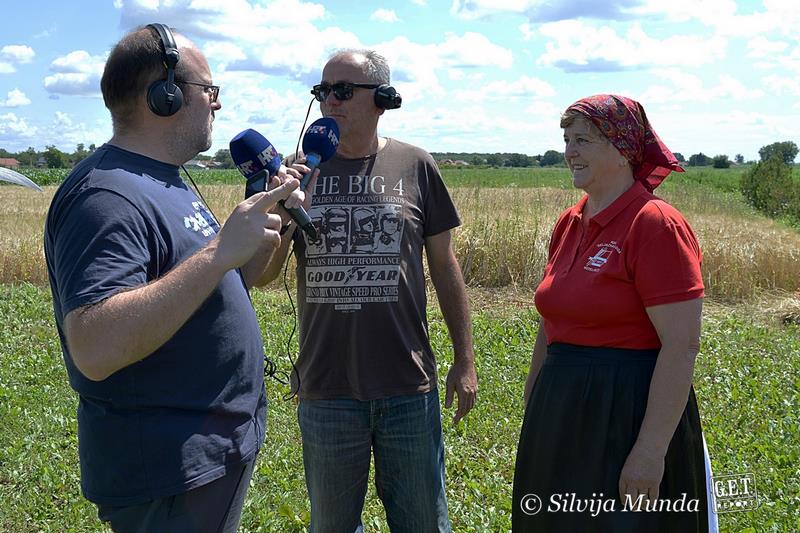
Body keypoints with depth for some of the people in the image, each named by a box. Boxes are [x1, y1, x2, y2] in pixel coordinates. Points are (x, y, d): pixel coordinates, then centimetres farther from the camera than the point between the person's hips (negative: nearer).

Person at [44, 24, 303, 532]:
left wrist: (268, 228, 3)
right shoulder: (108, 196, -22)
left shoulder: (166, 183, 11)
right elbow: (94, 350, -34)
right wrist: (221, 250, -33)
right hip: (168, 474, -10)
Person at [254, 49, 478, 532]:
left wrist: (465, 360, 5)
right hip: (326, 390, 1)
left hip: (409, 387, -1)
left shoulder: (415, 167, 0)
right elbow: (265, 274, 0)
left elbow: (444, 266, 5)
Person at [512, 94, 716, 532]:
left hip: (630, 414, -8)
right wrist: (532, 407, 17)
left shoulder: (656, 225, -16)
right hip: (563, 413, 8)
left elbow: (682, 345, -20)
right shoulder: (569, 223, 8)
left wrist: (651, 450, -22)